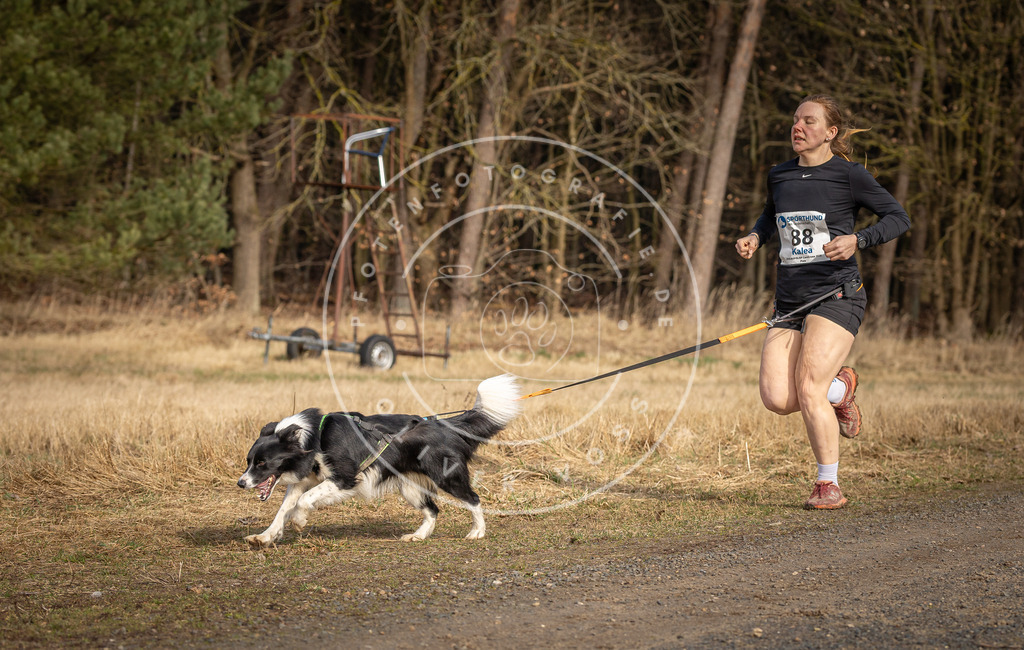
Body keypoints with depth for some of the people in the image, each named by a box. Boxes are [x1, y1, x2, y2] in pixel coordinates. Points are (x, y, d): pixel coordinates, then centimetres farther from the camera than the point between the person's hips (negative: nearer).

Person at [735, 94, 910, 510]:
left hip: (837, 293, -5)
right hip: (790, 300, 5)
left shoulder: (848, 175, -4)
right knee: (776, 399, -10)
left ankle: (829, 486, -1)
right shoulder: (779, 176, 12)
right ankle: (840, 388, 22)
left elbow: (898, 218, -2)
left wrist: (856, 241, -18)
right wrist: (755, 237, 11)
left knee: (808, 390, -18)